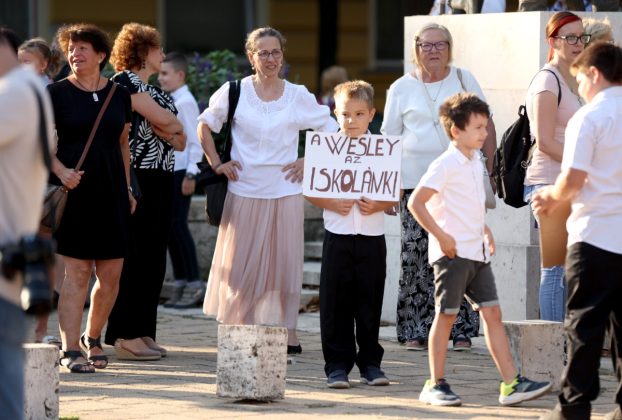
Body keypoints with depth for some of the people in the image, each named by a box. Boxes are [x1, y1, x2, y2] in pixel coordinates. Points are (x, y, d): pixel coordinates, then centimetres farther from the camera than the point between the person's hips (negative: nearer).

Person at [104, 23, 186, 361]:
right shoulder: (125, 80, -7)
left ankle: (143, 333, 12)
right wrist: (174, 126, 5)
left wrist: (168, 128, -7)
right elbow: (163, 120, -16)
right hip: (137, 178, -9)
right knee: (134, 256, -9)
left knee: (153, 259, 8)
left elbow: (181, 140, 14)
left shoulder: (151, 89, 20)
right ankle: (125, 337, -8)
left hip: (160, 180, 9)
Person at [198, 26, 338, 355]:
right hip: (245, 191, -1)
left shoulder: (298, 96, 4)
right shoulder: (235, 92, 2)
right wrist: (216, 163, 4)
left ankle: (287, 333, 7)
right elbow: (205, 125, 12)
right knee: (242, 263, 0)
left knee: (284, 263, 1)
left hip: (285, 191, 1)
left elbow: (330, 131, 12)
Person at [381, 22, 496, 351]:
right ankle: (415, 330, 3)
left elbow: (485, 125, 12)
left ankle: (461, 329, 1)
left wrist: (490, 170, 6)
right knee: (416, 255, -4)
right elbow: (389, 138, 9)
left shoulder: (463, 80, 8)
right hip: (416, 183, 0)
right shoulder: (401, 88, 7)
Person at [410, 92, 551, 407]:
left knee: (492, 313, 3)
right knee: (446, 315, 0)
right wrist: (441, 236, -19)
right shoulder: (446, 165, -13)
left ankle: (511, 384, 2)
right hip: (452, 252, -8)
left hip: (477, 252, 8)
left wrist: (485, 230, 14)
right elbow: (416, 203, -19)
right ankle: (435, 384, 8)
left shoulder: (475, 162, 12)